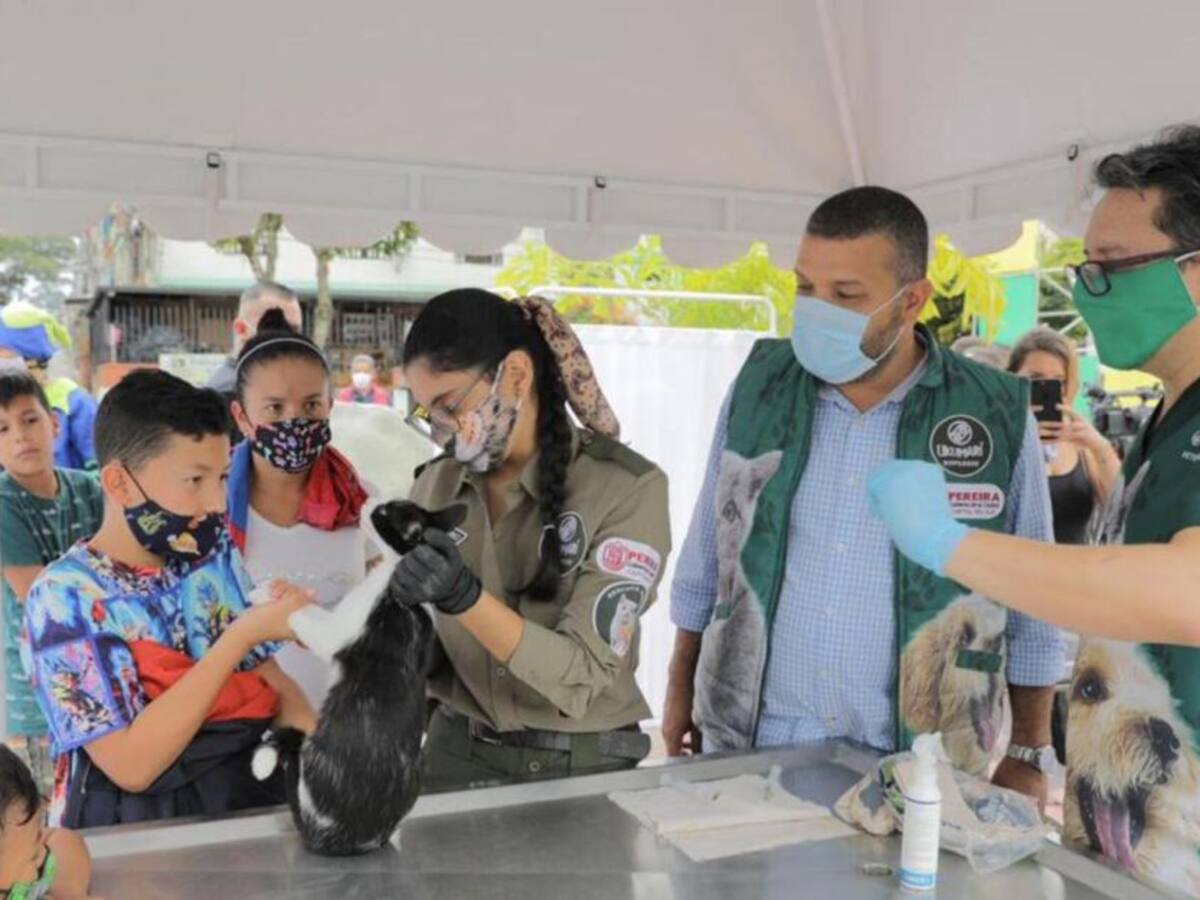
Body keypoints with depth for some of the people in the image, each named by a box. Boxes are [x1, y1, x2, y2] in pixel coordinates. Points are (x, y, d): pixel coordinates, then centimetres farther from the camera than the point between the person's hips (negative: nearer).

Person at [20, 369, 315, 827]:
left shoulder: (215, 552, 2)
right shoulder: (65, 597, -12)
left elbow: (270, 678, 6)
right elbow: (131, 765, -18)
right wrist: (242, 635, -21)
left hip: (246, 799, 5)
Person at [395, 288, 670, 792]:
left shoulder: (628, 488, -17)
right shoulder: (436, 485, -3)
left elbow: (584, 673, -22)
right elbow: (430, 657, 4)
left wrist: (464, 598, -33)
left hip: (580, 769, -4)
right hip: (454, 754, 4)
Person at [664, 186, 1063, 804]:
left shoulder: (999, 417, -9)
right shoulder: (757, 386, -4)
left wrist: (1029, 757, 3)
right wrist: (680, 690, 10)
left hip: (915, 773, -1)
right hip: (748, 746, 2)